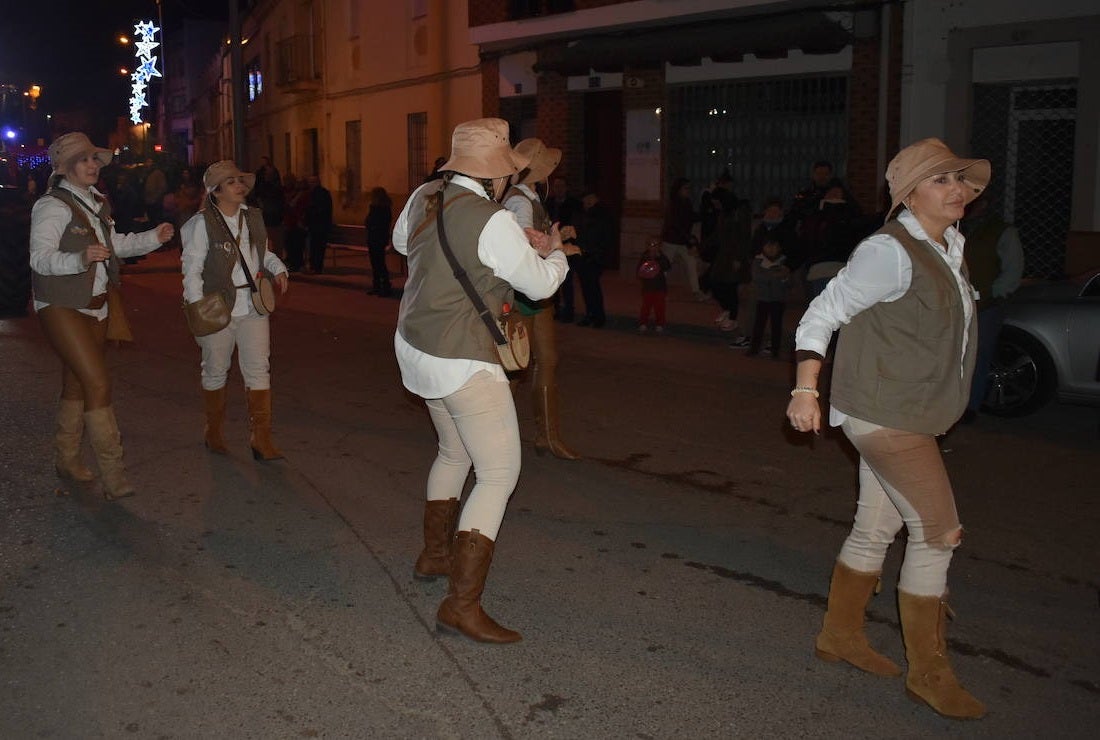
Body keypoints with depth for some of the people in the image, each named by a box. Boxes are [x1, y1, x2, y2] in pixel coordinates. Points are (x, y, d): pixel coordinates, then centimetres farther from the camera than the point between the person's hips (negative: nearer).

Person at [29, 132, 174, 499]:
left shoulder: (96, 202, 11)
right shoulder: (52, 205, -15)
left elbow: (114, 243, 24)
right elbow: (40, 257, -23)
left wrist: (153, 237, 12)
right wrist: (80, 258, -40)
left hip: (95, 306, 8)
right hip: (62, 308, -8)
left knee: (76, 384, 16)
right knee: (98, 383, -15)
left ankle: (68, 460, 30)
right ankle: (113, 477, -13)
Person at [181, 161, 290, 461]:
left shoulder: (253, 217, 7)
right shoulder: (202, 224, -9)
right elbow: (192, 271, -10)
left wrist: (278, 268, 1)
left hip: (253, 307, 4)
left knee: (259, 370, 0)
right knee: (216, 372, 12)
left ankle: (261, 439, 4)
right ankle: (213, 431, 30)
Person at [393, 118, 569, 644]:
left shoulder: (424, 198, 2)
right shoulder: (494, 223, -21)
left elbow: (401, 241, 24)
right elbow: (541, 284, -9)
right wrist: (553, 252, 14)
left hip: (414, 349, 9)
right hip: (462, 363, -9)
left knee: (455, 452, 27)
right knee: (499, 474, -4)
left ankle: (434, 554, 43)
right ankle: (462, 604, -6)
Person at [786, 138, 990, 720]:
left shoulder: (948, 246, 10)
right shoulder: (890, 251, -17)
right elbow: (821, 315, -18)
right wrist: (805, 391, -24)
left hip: (911, 416, 9)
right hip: (884, 415, -9)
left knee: (877, 528, 16)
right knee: (938, 531, -7)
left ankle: (840, 635, 31)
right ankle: (928, 672, 6)